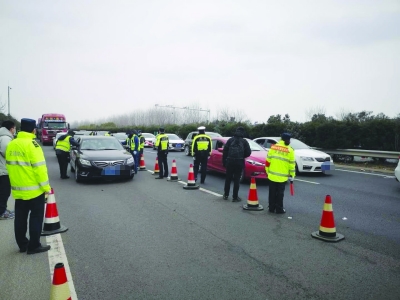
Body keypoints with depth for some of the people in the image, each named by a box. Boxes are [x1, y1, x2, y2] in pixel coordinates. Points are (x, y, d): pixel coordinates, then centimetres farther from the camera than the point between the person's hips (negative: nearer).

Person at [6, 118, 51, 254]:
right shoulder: (32, 144, -16)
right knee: (36, 217, 4)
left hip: (18, 189, 7)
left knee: (20, 218, 14)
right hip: (34, 189, -7)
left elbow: (10, 166, 12)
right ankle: (34, 246, 9)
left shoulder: (11, 145, 6)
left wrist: (15, 183, 19)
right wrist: (46, 186, -11)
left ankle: (22, 244, 25)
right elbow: (39, 167, -19)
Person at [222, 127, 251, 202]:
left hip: (230, 161, 1)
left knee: (228, 179, 13)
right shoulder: (244, 141, 4)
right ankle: (235, 197, 5)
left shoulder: (230, 140, 6)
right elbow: (248, 152, 1)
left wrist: (224, 161, 7)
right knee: (236, 180, 3)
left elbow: (225, 151, 1)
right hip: (239, 162, -1)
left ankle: (226, 195, 20)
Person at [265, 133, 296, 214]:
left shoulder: (273, 147, 1)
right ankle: (279, 209, 13)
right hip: (282, 176, -2)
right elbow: (292, 164, -3)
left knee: (272, 193, 11)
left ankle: (271, 208, 19)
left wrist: (267, 170, 14)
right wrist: (292, 175, 6)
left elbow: (268, 160, 3)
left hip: (272, 175, 2)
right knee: (280, 193, 7)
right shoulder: (290, 150, -5)